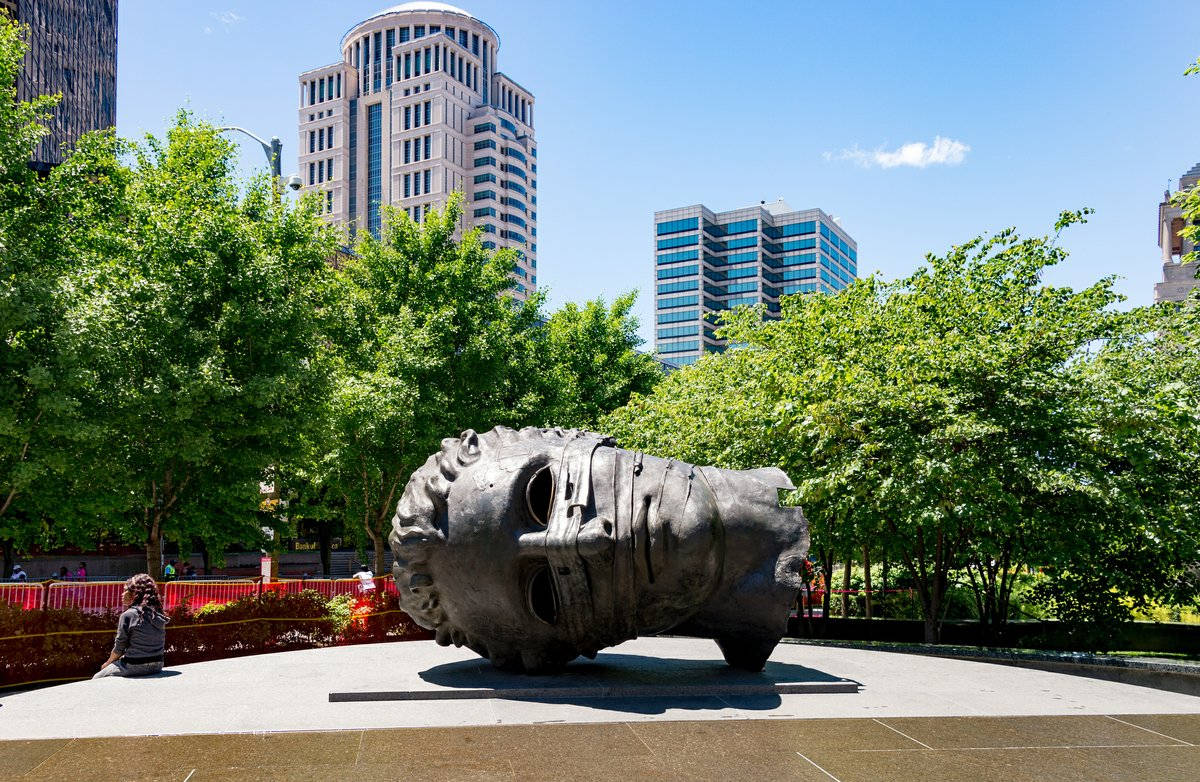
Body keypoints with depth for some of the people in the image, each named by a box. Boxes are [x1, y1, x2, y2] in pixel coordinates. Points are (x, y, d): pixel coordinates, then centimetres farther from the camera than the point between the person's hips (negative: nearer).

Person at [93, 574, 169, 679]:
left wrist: (107, 663, 13)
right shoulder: (158, 615, 4)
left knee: (96, 679, 14)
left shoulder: (128, 616, -13)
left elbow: (119, 649, -8)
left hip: (135, 667, -7)